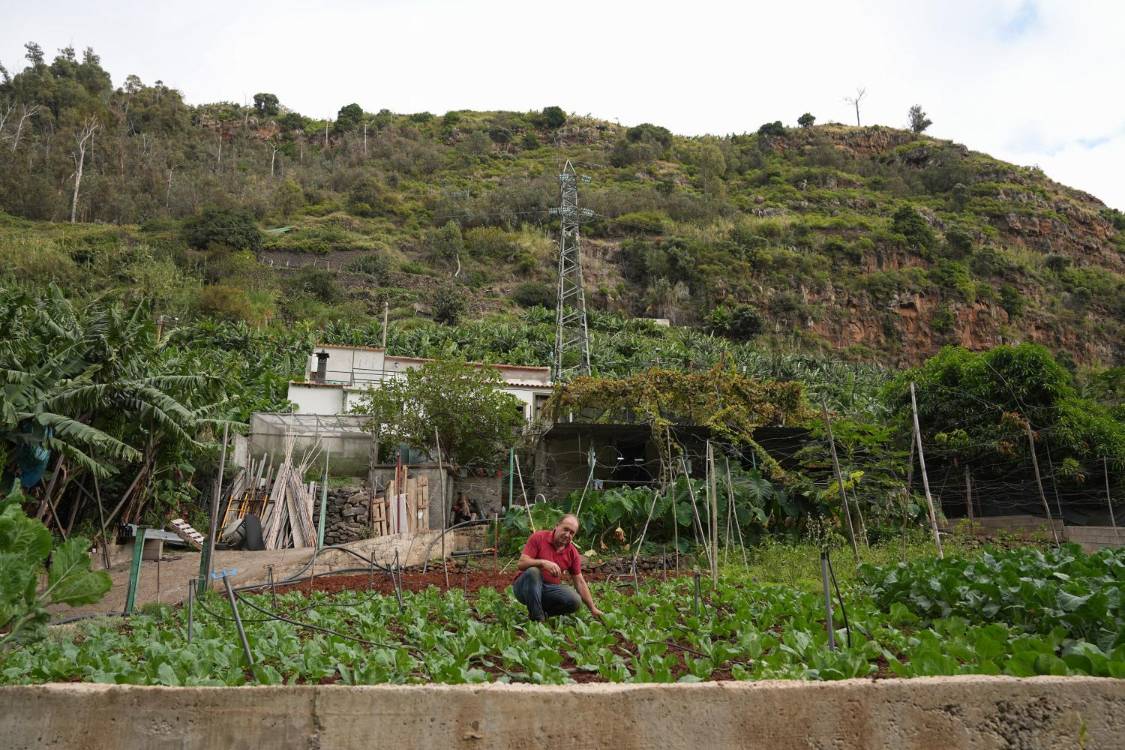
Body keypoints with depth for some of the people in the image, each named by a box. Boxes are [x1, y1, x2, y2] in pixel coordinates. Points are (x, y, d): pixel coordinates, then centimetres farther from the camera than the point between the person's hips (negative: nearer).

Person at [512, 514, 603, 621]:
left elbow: (580, 582, 4)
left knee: (575, 601, -21)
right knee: (533, 571, -36)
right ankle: (537, 619, -25)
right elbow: (521, 564, -18)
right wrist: (543, 562, -35)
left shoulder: (572, 552, 1)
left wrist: (593, 609, 0)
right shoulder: (538, 538, -11)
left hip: (549, 590, 4)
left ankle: (543, 610, 2)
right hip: (526, 586, -3)